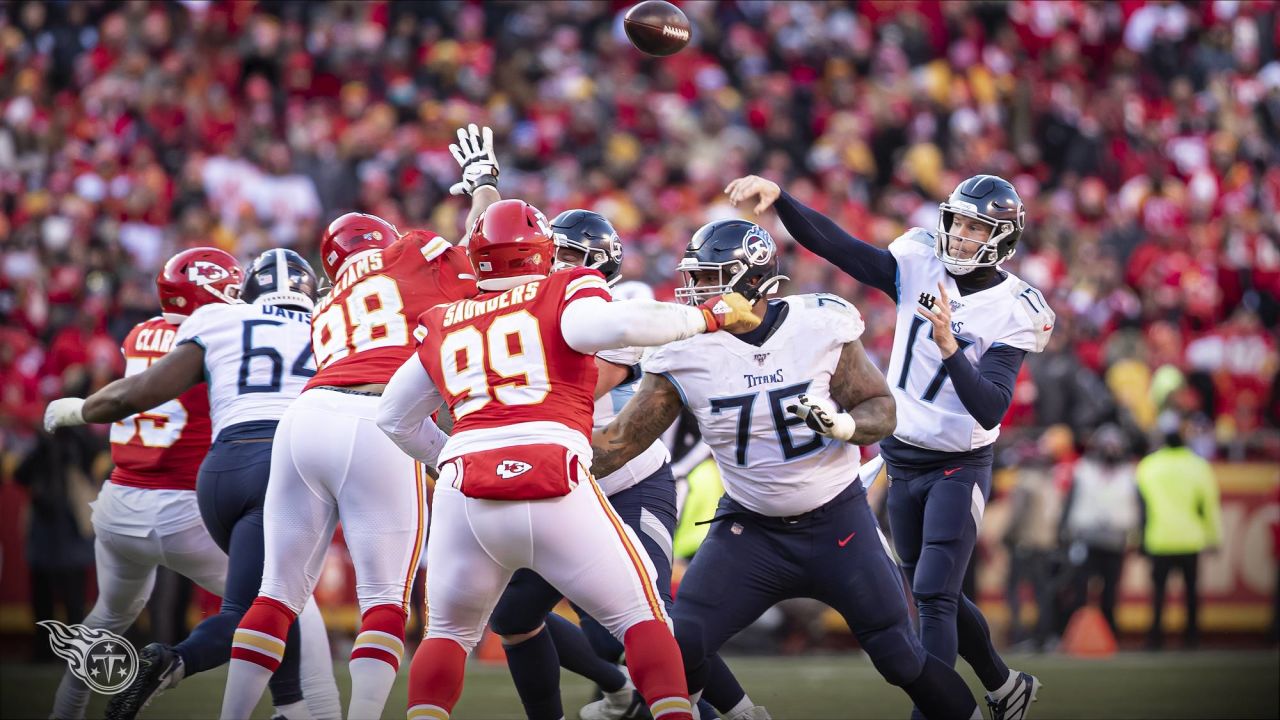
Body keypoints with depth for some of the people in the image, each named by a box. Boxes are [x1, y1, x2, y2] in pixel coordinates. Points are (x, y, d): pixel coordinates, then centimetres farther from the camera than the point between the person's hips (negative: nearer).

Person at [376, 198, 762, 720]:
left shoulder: (444, 325, 25)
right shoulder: (566, 293, 13)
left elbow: (395, 418, 34)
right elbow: (606, 325, -10)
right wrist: (707, 316, 0)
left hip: (464, 495, 3)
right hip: (552, 484, -3)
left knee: (449, 634, 22)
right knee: (641, 617, 10)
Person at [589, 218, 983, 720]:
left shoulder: (822, 326, -13)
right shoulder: (687, 353, -11)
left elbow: (882, 410, -7)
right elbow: (622, 440, -7)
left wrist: (843, 425, -29)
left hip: (836, 523, -1)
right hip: (750, 529, 2)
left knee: (902, 658, -2)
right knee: (677, 649, -12)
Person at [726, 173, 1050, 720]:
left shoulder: (1013, 310, -15)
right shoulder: (920, 264, -4)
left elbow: (991, 409, -25)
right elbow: (835, 245, -13)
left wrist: (949, 348, -38)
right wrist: (778, 199, -27)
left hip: (959, 466, -5)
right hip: (903, 460, 5)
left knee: (934, 597, -15)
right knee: (934, 596, 16)